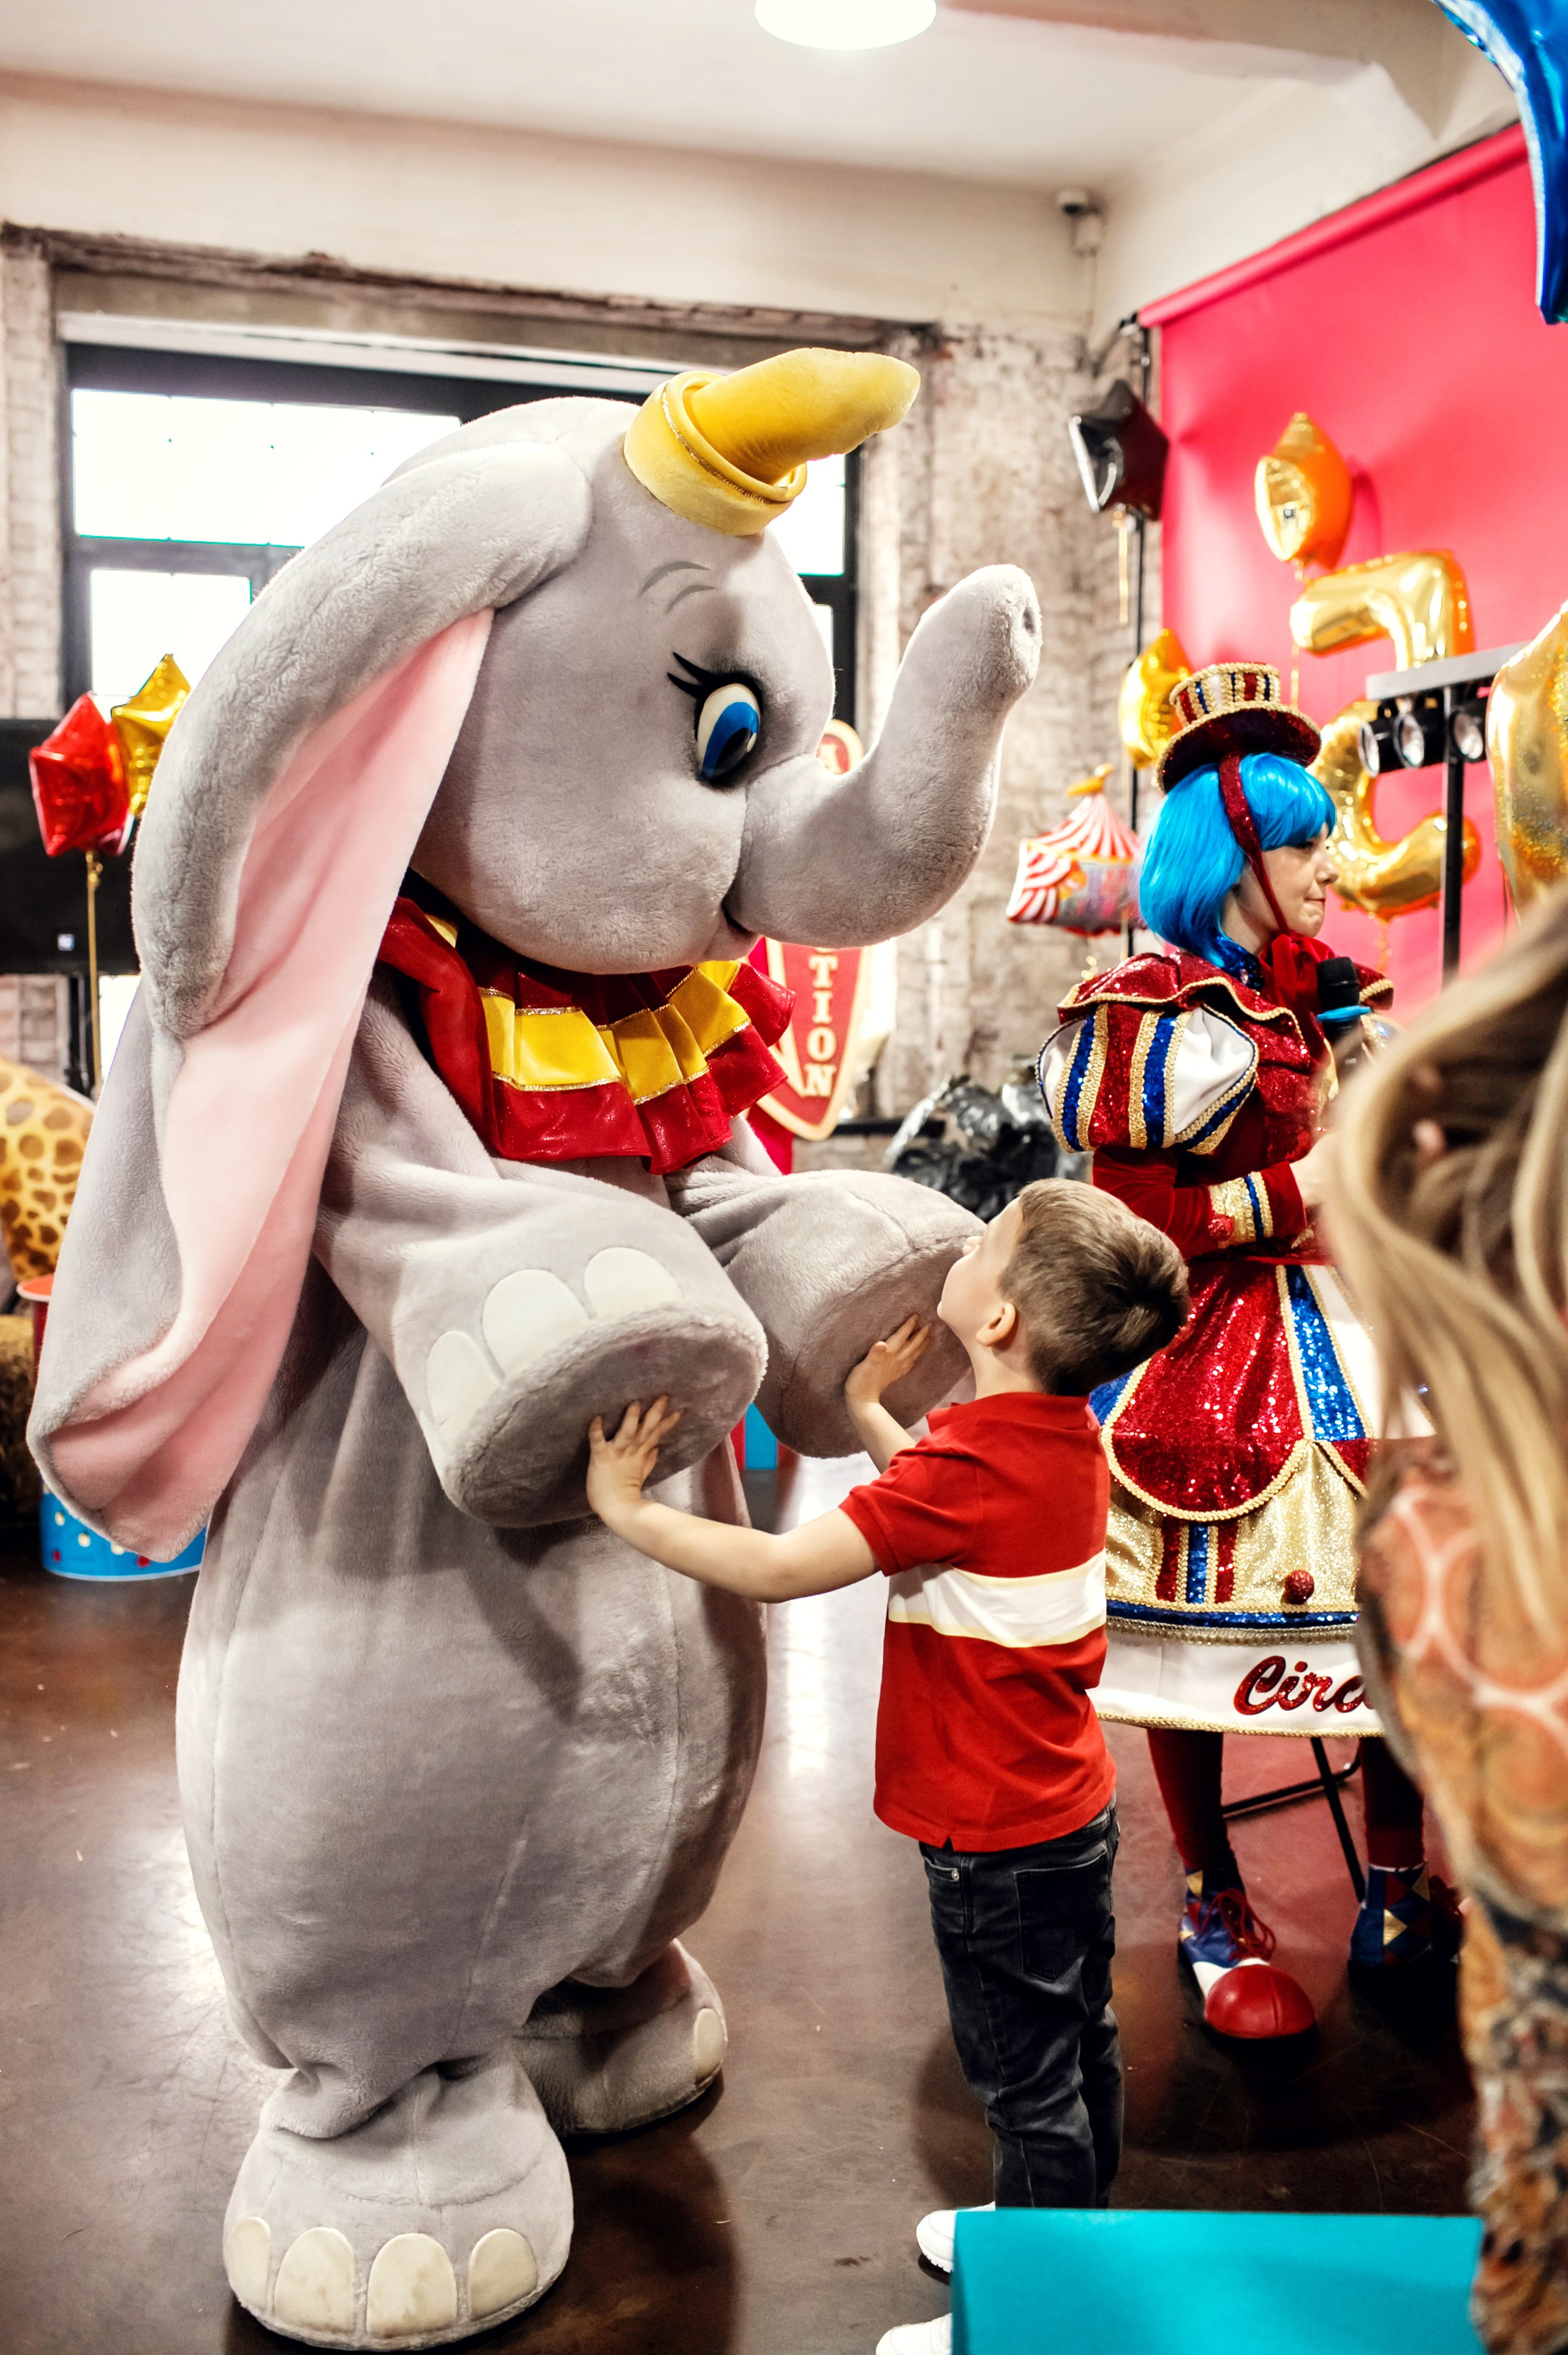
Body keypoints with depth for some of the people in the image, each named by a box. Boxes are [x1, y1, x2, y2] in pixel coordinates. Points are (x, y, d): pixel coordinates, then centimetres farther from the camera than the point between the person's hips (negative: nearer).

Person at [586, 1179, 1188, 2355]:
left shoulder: (968, 1466, -31)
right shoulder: (1065, 1432, -3)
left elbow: (781, 1567, -33)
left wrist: (626, 1507, -23)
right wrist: (866, 1410, 22)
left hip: (999, 1839, -9)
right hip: (1073, 1809, 9)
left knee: (1028, 2080, 9)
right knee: (1078, 2042, 25)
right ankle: (1064, 2226, 46)